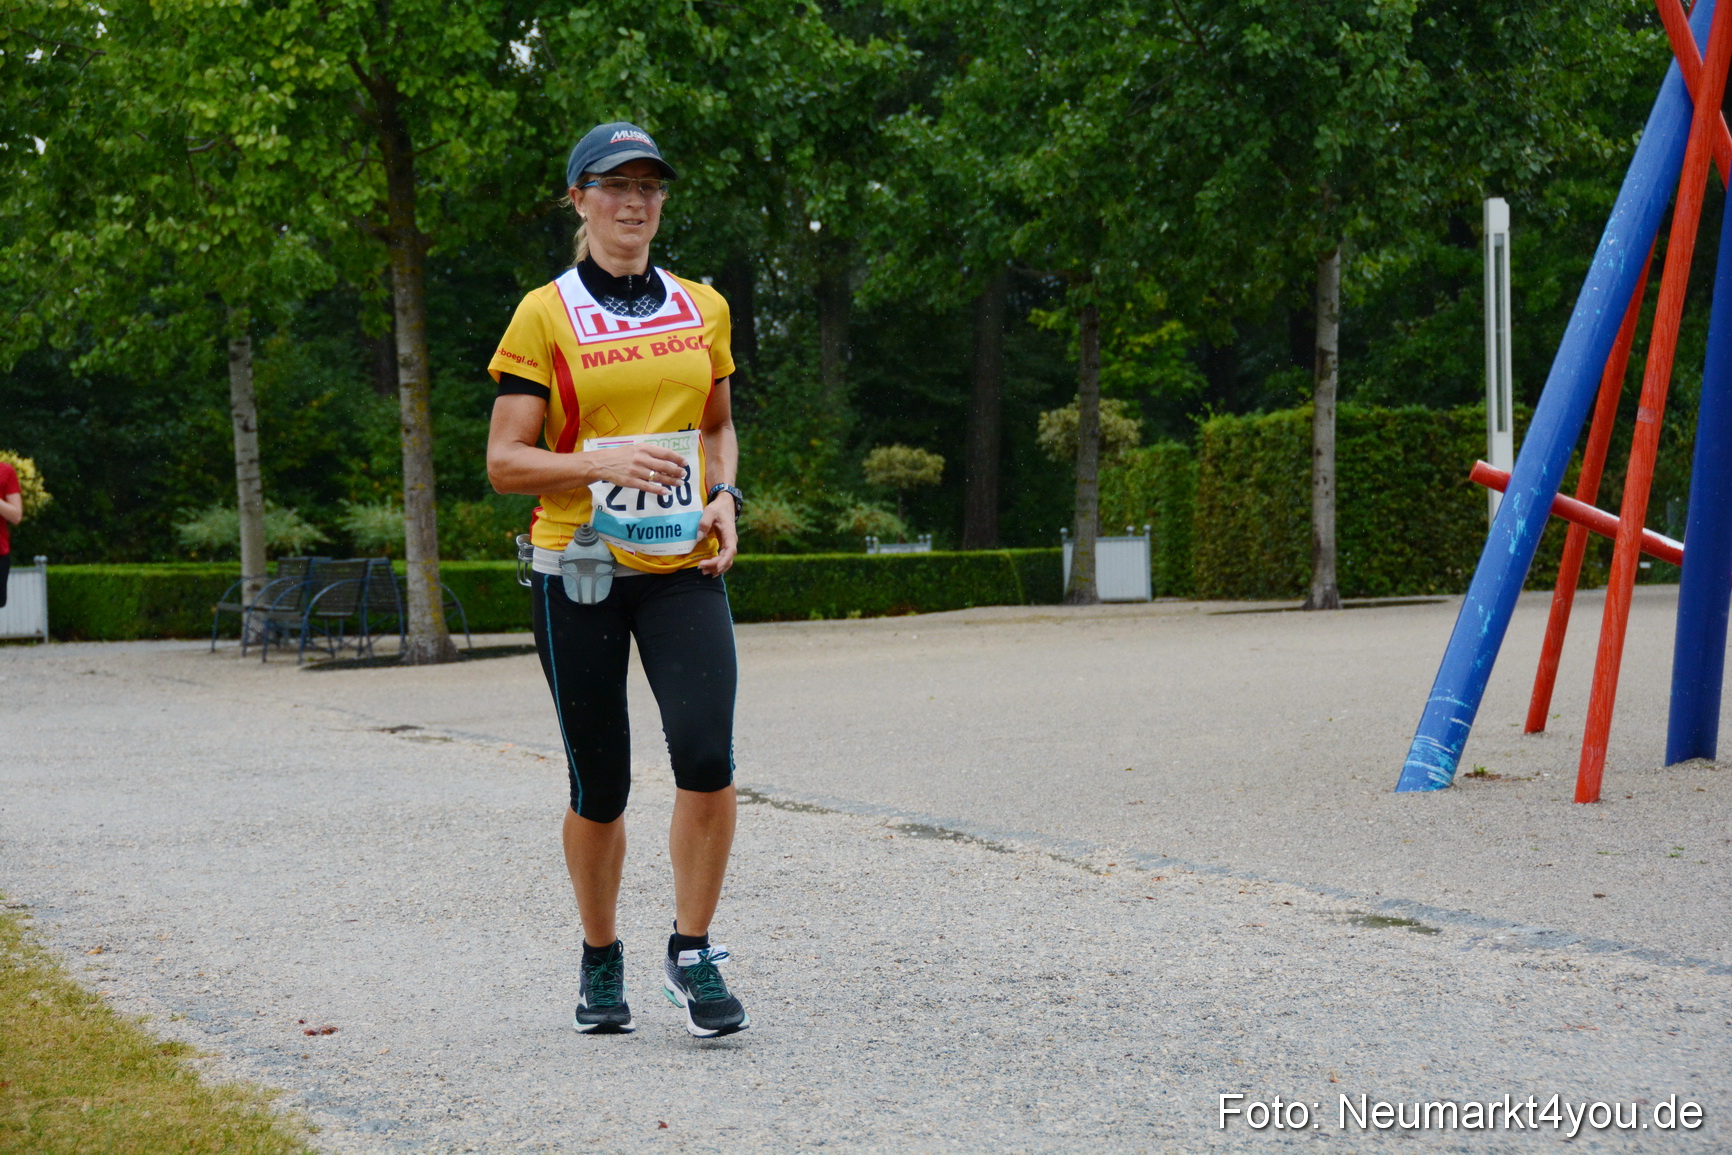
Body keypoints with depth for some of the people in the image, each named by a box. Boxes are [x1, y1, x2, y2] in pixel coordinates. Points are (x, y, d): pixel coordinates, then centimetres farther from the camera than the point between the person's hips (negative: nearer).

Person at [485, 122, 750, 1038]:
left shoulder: (702, 308, 10)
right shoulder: (544, 316, -1)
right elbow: (504, 462, -5)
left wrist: (725, 499, 4)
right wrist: (605, 462, -21)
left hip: (682, 569, 2)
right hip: (578, 573, -2)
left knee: (706, 755, -17)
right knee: (599, 786, 4)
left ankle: (692, 954, -1)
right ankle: (601, 960, 27)